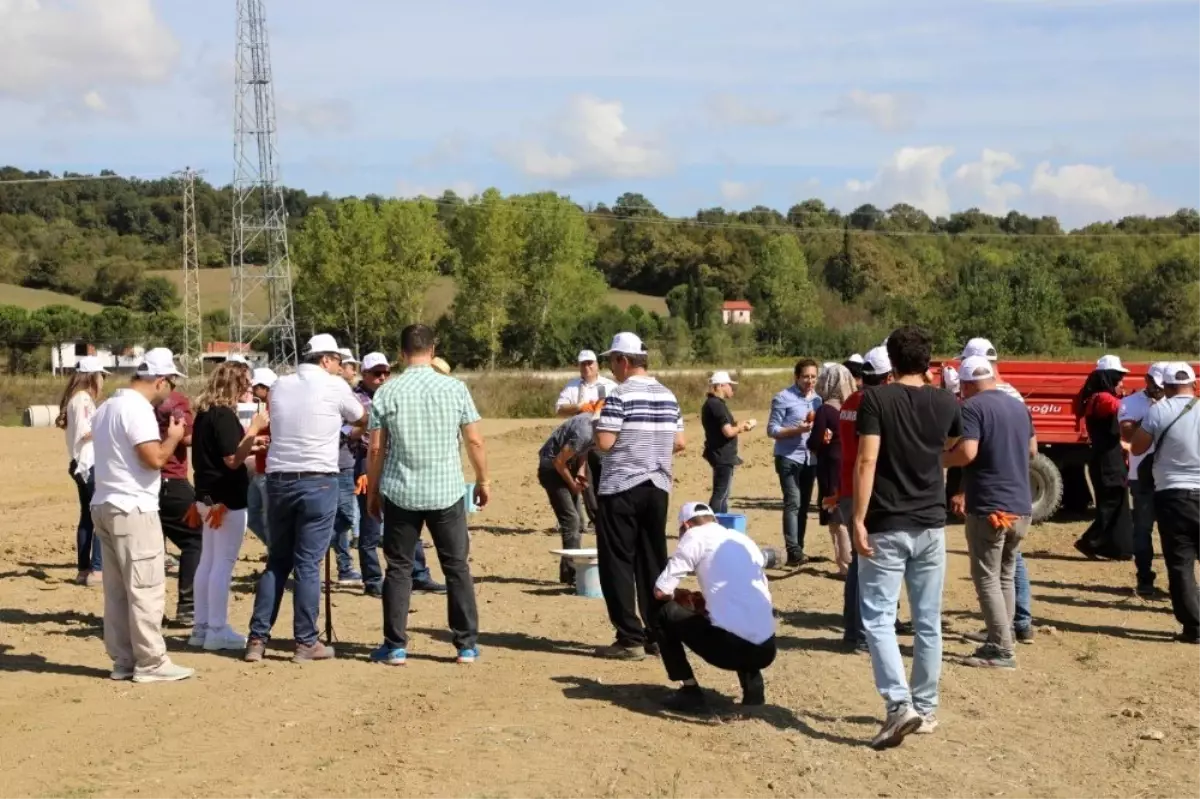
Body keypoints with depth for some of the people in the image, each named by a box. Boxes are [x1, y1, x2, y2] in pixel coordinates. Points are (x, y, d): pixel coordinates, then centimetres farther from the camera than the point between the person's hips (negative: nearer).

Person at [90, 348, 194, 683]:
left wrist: (162, 436, 18)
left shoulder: (108, 407, 16)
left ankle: (123, 661, 16)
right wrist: (173, 437, -5)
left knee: (116, 590, 11)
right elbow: (155, 458, -22)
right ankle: (151, 663, -1)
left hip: (105, 506, 10)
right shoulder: (138, 408, -15)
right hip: (133, 510, -10)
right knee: (146, 589, -4)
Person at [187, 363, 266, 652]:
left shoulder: (203, 412, 11)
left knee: (207, 561, 13)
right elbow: (233, 460, -21)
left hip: (207, 496, 10)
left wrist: (249, 440, 19)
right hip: (226, 499, -10)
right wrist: (254, 429, -14)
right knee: (223, 563, -4)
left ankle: (201, 627, 19)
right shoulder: (224, 415, -17)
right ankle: (217, 630, 0)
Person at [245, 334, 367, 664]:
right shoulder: (334, 386, -4)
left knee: (277, 560, 13)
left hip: (278, 479, 5)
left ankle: (257, 639, 12)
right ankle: (306, 642, 5)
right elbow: (362, 419, 12)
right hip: (317, 481, -5)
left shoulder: (279, 386, 10)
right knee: (308, 563, 0)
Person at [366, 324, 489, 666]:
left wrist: (372, 491, 10)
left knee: (398, 568, 9)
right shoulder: (455, 388, -3)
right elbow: (475, 441, 0)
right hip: (448, 492, 0)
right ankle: (467, 645, 12)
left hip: (400, 493, 0)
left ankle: (395, 647, 10)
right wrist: (483, 480, 13)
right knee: (457, 567, 8)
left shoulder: (386, 392, -4)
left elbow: (376, 449, -2)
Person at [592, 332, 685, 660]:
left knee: (618, 563, 1)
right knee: (654, 562, 12)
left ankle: (630, 639, -1)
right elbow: (679, 443, 9)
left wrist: (596, 429, 4)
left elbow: (604, 443, -17)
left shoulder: (620, 396, -12)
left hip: (622, 489, -6)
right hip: (657, 488, 6)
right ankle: (658, 635, 14)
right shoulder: (667, 395, 8)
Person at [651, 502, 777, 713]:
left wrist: (681, 594, 26)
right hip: (766, 651, 6)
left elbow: (661, 591, 4)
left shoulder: (695, 536, 5)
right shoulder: (745, 539, 23)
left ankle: (690, 691, 12)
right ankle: (753, 683, 18)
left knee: (666, 614, 17)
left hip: (729, 647, -6)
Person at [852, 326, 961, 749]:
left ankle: (900, 704, -15)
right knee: (928, 621, 12)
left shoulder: (876, 399, -10)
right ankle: (926, 707, 20)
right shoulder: (945, 403, 4)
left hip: (886, 525, -4)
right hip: (931, 524, 4)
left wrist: (858, 519, -15)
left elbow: (867, 461, -17)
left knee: (878, 617, -1)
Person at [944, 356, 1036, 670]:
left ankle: (1002, 651, -6)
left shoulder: (972, 407, -11)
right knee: (1005, 577, 16)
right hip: (1021, 506, 7)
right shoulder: (1019, 406, 12)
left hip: (989, 507, -7)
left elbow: (966, 453, -22)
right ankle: (998, 642, 19)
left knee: (987, 578, -2)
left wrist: (940, 460, -4)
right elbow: (1032, 451, 22)